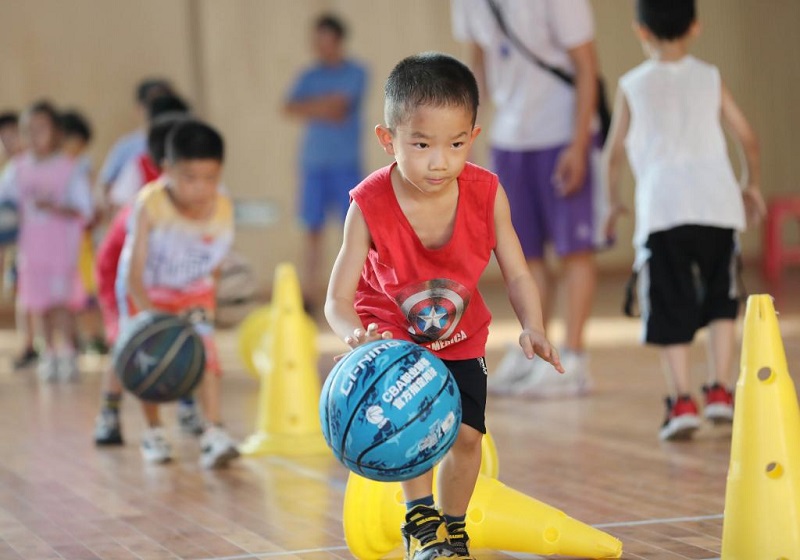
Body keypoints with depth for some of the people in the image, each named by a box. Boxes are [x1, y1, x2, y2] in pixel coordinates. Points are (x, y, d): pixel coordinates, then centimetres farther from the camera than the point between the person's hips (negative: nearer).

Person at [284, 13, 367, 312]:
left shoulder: (354, 73, 0)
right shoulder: (309, 77, 11)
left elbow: (338, 105, -12)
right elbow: (290, 108, -2)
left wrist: (310, 107, -2)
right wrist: (323, 109, -11)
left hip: (345, 163, -4)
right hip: (313, 162, 4)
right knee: (313, 229, 4)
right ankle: (310, 295, 8)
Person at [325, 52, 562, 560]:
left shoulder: (486, 195, -24)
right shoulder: (370, 206, -30)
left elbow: (517, 274, -15)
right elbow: (338, 299, -29)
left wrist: (533, 329, -34)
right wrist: (356, 334, -51)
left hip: (460, 337, 3)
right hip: (391, 332, -3)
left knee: (467, 433, 0)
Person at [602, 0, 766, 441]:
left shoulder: (633, 86, 10)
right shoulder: (710, 78, 14)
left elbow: (614, 153, 9)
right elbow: (747, 138, 13)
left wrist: (614, 202, 24)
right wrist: (752, 185, 29)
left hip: (662, 206, -2)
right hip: (717, 201, 2)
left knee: (670, 309, 3)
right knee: (720, 300, 17)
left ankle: (682, 400, -5)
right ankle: (720, 389, 11)